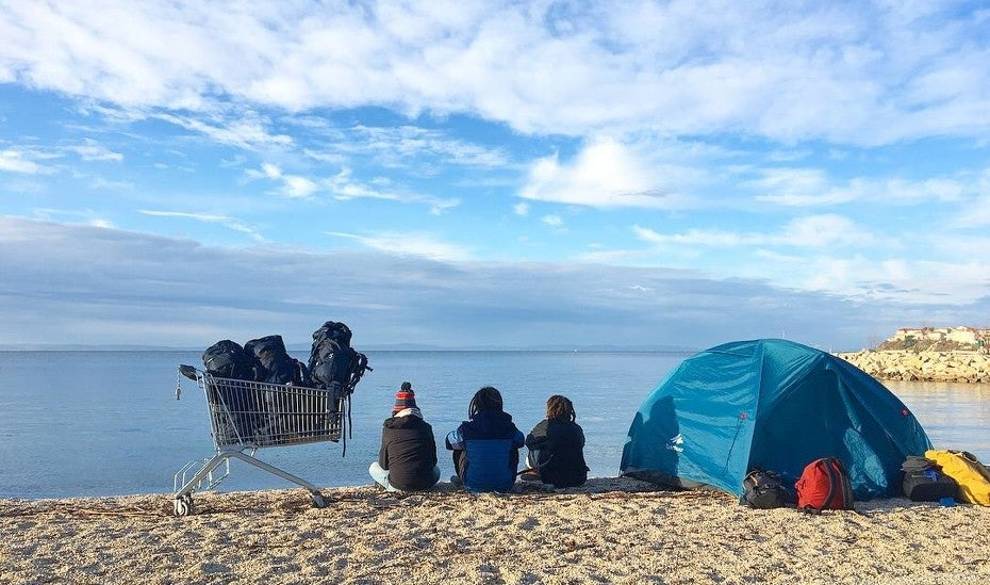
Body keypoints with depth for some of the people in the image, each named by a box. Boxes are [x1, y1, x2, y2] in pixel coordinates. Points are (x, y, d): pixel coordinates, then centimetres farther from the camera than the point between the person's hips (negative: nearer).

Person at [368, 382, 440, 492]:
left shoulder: (388, 428, -2)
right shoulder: (426, 427, 2)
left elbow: (383, 464, 6)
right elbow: (433, 460, 9)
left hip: (398, 485, -2)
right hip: (425, 484, 2)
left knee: (374, 467, 24)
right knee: (436, 470, 36)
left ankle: (395, 487, 9)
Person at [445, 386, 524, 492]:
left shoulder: (467, 428, -10)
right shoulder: (509, 427, -6)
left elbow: (449, 442, 10)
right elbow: (520, 441, 16)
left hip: (474, 486, -1)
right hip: (505, 485, 1)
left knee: (458, 451, 22)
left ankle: (462, 480, 41)